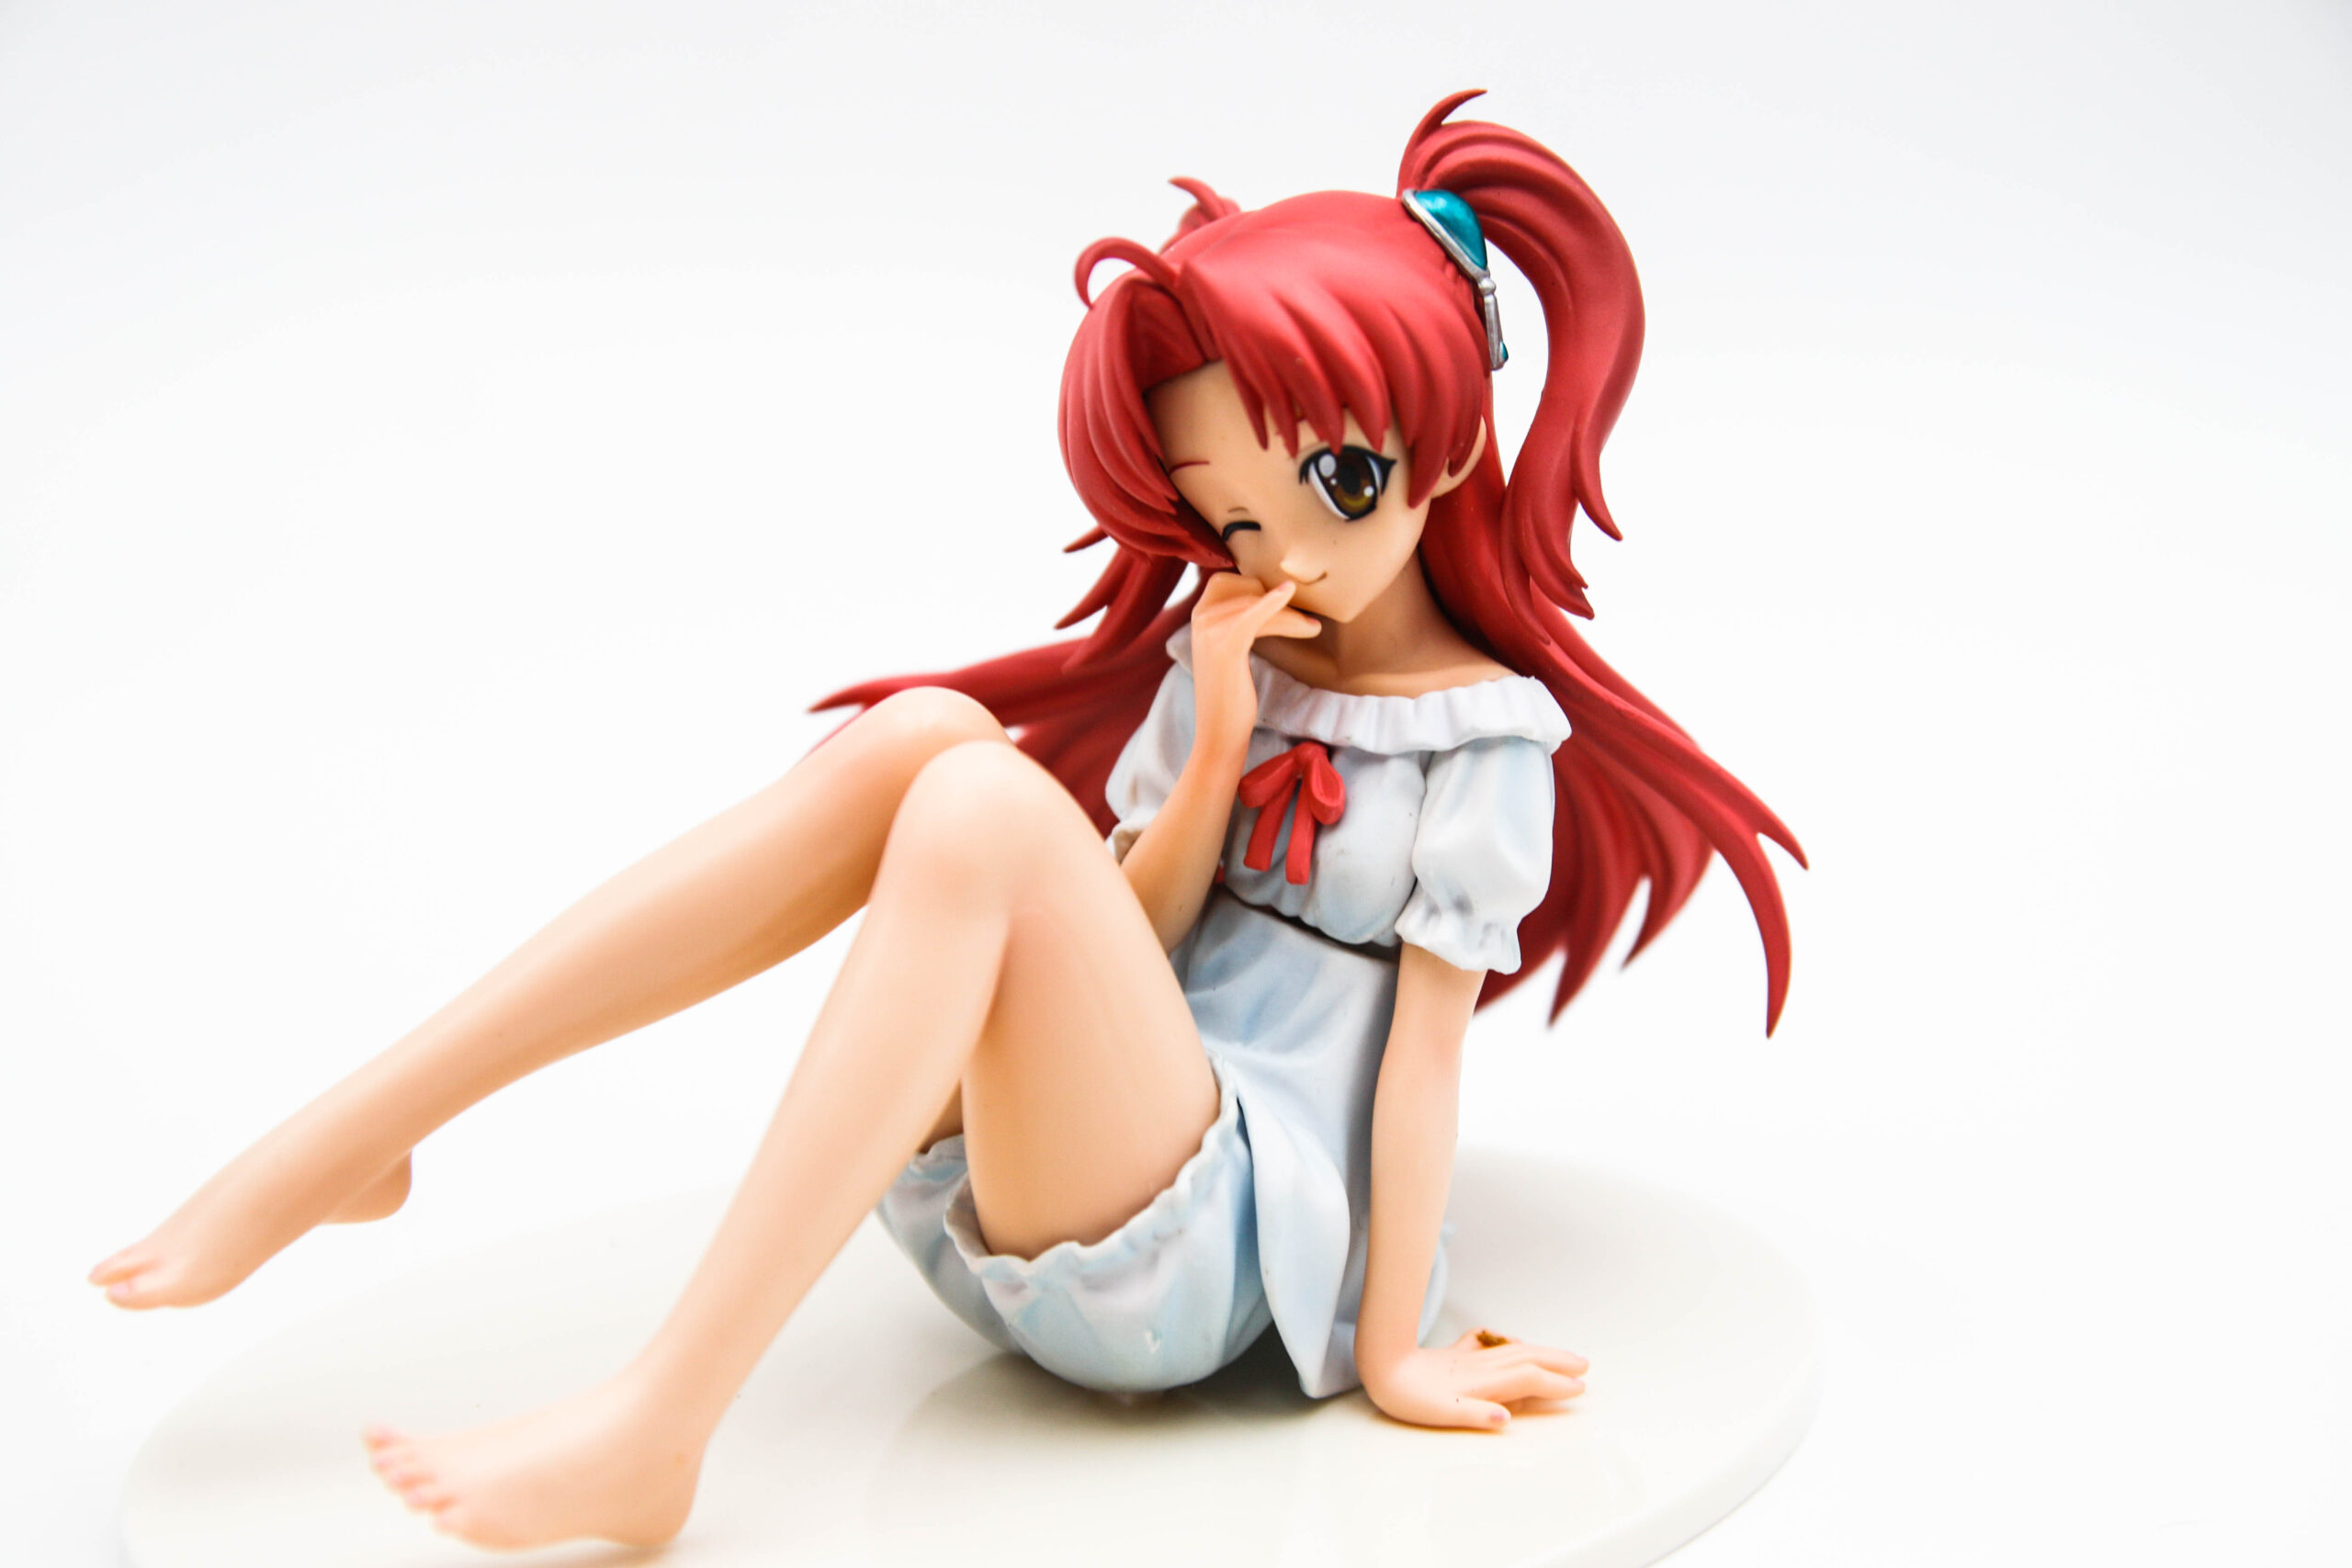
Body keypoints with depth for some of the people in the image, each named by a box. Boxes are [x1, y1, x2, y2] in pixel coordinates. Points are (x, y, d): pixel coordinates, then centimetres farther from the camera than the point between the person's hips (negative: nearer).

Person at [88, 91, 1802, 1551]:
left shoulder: (1481, 733, -1)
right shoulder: (1218, 660, 14)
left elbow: (1429, 1041, -4)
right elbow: (1118, 952, 5)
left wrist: (1392, 1344, -4)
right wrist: (1224, 746, -8)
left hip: (1208, 1246, -6)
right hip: (1006, 1193, 6)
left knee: (986, 809, -29)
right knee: (921, 733, -17)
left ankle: (657, 1430, -34)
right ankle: (347, 1140, -19)